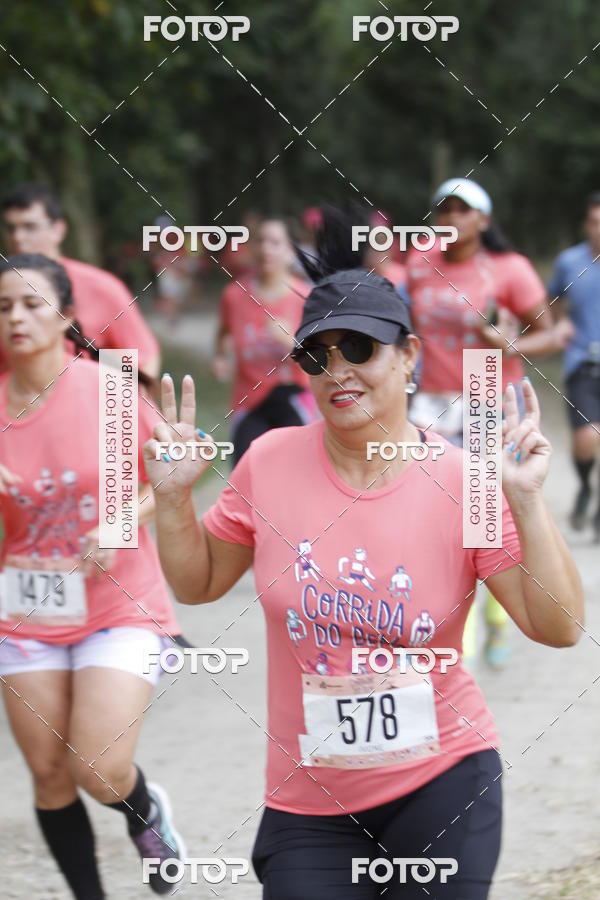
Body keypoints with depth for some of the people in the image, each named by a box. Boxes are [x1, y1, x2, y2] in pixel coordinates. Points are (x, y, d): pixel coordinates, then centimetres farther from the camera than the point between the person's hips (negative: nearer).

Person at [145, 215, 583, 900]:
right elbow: (198, 583, 12)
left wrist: (526, 501, -20)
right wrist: (174, 495, -4)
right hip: (308, 802, 2)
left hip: (442, 785, -1)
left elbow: (558, 626, -11)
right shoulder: (269, 462, -3)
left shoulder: (462, 483, -9)